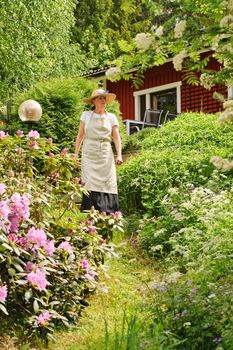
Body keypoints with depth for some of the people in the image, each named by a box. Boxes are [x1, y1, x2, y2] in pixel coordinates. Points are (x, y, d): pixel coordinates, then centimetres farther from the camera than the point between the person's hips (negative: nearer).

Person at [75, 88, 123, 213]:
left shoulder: (111, 117, 9)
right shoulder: (86, 115, 8)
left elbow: (116, 137, 4)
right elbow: (80, 136, 10)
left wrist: (119, 155, -8)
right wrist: (76, 154, 5)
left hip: (106, 156, 1)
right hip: (89, 155, -1)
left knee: (108, 184, -7)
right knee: (90, 185, -11)